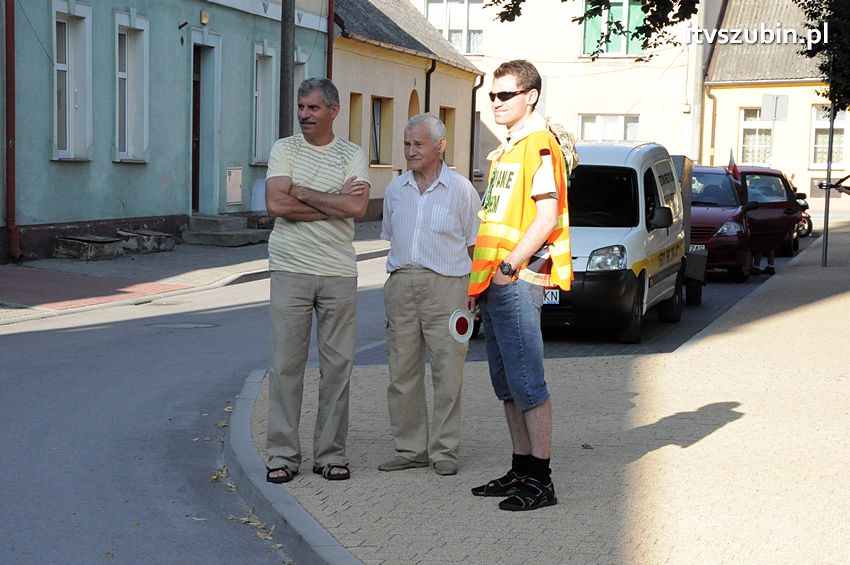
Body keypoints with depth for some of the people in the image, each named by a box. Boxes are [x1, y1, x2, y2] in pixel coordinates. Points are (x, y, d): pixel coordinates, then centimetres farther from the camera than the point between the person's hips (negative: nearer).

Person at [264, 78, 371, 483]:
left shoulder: (352, 156, 6)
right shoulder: (284, 149, 5)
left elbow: (357, 207, -11)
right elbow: (276, 204, -11)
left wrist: (304, 193, -9)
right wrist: (335, 202, -9)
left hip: (338, 272, 1)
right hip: (291, 269, -1)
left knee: (338, 364, 4)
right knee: (286, 363, 0)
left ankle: (330, 453, 14)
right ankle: (282, 454, 7)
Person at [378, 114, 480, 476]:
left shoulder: (460, 189, 3)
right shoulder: (395, 189, 13)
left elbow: (474, 245, 5)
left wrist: (473, 294, -1)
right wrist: (398, 275, 11)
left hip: (445, 284, -4)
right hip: (401, 283, 4)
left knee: (448, 372, -2)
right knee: (403, 371, 4)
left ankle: (444, 450, 7)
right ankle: (410, 449, 13)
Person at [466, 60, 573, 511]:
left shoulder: (539, 145, -9)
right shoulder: (505, 151, 20)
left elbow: (547, 217, -17)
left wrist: (510, 266, -18)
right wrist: (480, 275, 17)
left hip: (518, 281, -10)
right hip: (493, 282, 10)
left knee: (527, 383, -9)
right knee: (506, 385, 12)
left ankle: (540, 479, -5)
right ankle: (520, 469, 20)